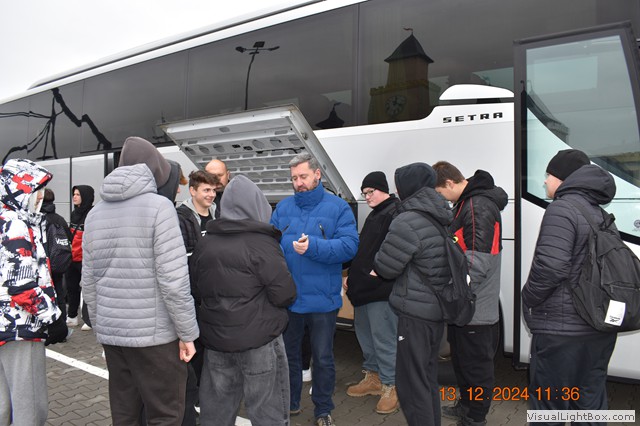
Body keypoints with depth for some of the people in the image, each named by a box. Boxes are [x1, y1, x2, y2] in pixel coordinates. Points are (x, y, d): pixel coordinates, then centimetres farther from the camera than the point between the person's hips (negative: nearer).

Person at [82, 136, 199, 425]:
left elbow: (89, 283, 11)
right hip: (154, 333, -7)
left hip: (111, 332, 7)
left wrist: (100, 329, 20)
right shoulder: (158, 206, -11)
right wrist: (187, 333, -9)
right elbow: (173, 280, -17)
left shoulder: (95, 214, 9)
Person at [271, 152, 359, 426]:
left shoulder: (338, 207, -6)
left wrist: (314, 246, -28)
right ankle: (289, 402, 42)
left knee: (323, 357, 13)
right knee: (288, 353, 20)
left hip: (322, 298, -3)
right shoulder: (283, 207, 4)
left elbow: (349, 246, -16)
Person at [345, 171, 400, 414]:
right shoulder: (374, 215, 20)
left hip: (381, 288, -10)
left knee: (383, 337, -3)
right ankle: (373, 377, 34)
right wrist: (353, 276, 22)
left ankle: (390, 386, 12)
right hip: (364, 287, 11)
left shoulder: (396, 212, -12)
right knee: (364, 333, 18)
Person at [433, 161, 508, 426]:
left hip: (476, 309, -10)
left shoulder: (479, 207, -21)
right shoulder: (464, 204, 11)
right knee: (461, 360, 22)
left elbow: (477, 264, -27)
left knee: (476, 365, 6)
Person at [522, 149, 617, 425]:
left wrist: (528, 300, -8)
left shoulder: (561, 209, -15)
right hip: (599, 327, 9)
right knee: (590, 403, 20)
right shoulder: (599, 213, 13)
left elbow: (550, 267, -25)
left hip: (561, 329, -9)